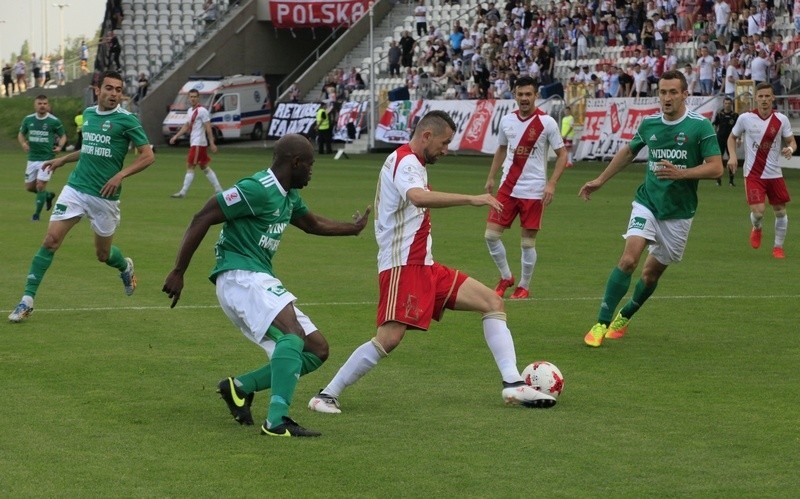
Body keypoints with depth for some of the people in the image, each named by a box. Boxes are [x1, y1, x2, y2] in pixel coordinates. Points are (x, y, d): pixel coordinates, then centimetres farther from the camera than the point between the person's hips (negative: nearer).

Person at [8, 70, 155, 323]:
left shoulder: (126, 120, -8)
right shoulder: (88, 114, 8)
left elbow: (148, 155, -8)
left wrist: (121, 175, -18)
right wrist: (63, 159, 22)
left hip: (105, 196, -3)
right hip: (76, 188, 3)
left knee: (103, 254, 11)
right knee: (51, 240, -12)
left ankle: (125, 267, 48)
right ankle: (27, 300, -8)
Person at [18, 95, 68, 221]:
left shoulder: (54, 121, -7)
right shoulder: (28, 119, 2)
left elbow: (63, 136, 5)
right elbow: (21, 134, 15)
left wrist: (60, 146, -14)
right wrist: (23, 143, -6)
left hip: (47, 158, -5)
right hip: (32, 158, 5)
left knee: (40, 185, -10)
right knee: (29, 187, 8)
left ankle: (37, 214, 5)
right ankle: (48, 195, 37)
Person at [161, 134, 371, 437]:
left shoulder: (289, 195, 17)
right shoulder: (256, 189, -14)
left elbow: (312, 224, 38)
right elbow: (201, 219, -15)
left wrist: (352, 228, 46)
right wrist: (178, 272, -16)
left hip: (261, 281, 10)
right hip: (239, 277, -10)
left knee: (317, 350, 5)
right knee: (293, 333, -31)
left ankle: (241, 387, 6)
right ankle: (276, 421, -39)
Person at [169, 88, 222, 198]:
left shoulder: (202, 111, -12)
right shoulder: (190, 111, 15)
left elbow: (208, 128, -15)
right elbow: (186, 126, 23)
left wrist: (212, 144, -17)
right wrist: (176, 136, 16)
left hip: (198, 143, -10)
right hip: (194, 142, 10)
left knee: (190, 166, -8)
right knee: (204, 167, 12)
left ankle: (183, 192, -6)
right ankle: (218, 190, 16)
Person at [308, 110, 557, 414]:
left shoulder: (411, 163, 19)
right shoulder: (405, 162, -14)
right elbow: (418, 196, -36)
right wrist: (471, 199, -39)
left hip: (425, 266, 11)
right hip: (402, 266, -11)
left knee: (493, 303, 4)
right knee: (389, 338, -20)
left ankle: (513, 384, -3)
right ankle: (326, 396, -8)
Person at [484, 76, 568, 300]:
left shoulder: (546, 122, -7)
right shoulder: (506, 120, 6)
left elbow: (562, 155, -4)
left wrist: (551, 184, -13)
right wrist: (491, 178, 16)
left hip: (533, 191, -4)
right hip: (507, 187, 4)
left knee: (528, 242, 0)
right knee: (491, 235, -1)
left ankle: (524, 286, 16)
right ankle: (506, 277, 18)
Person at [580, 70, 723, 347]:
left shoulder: (701, 126, -9)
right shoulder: (649, 123, 3)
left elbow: (716, 167, -13)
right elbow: (628, 151, 21)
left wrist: (680, 173, -25)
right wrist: (600, 180, 26)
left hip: (679, 212, -1)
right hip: (647, 202, 1)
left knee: (652, 272, 10)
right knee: (629, 258, -20)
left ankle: (624, 317, 36)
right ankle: (602, 324, -15)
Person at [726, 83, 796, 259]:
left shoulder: (781, 119, -3)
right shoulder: (745, 118, -6)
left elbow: (792, 141, 4)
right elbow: (732, 137, 10)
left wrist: (790, 149, -20)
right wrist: (732, 156, -7)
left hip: (774, 173, 2)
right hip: (753, 174, -2)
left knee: (780, 211, 6)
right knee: (758, 211, -15)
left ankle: (778, 246, 25)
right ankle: (756, 229, 22)